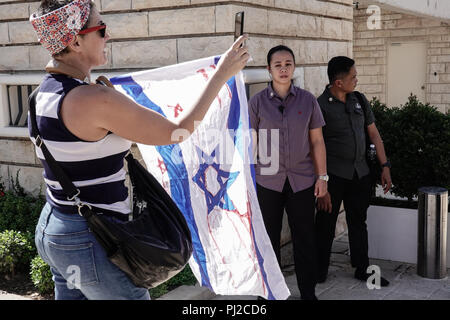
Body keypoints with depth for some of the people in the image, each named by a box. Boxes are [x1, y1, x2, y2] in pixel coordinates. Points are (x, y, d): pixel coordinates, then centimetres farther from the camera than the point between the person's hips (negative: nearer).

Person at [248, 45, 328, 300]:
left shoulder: (308, 100, 4)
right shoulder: (257, 102, 1)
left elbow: (317, 141, 6)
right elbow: (251, 144, 2)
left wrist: (322, 176, 3)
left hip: (302, 180, 1)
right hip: (268, 181, 0)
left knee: (304, 238, 6)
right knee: (268, 238, 8)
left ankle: (308, 292, 20)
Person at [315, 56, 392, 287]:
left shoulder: (359, 100, 6)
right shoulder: (320, 107, -12)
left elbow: (374, 134, 13)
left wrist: (385, 166, 8)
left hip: (360, 174, 5)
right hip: (333, 175, -5)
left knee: (358, 223, 16)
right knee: (325, 225, 5)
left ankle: (362, 269, 29)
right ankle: (319, 272, 21)